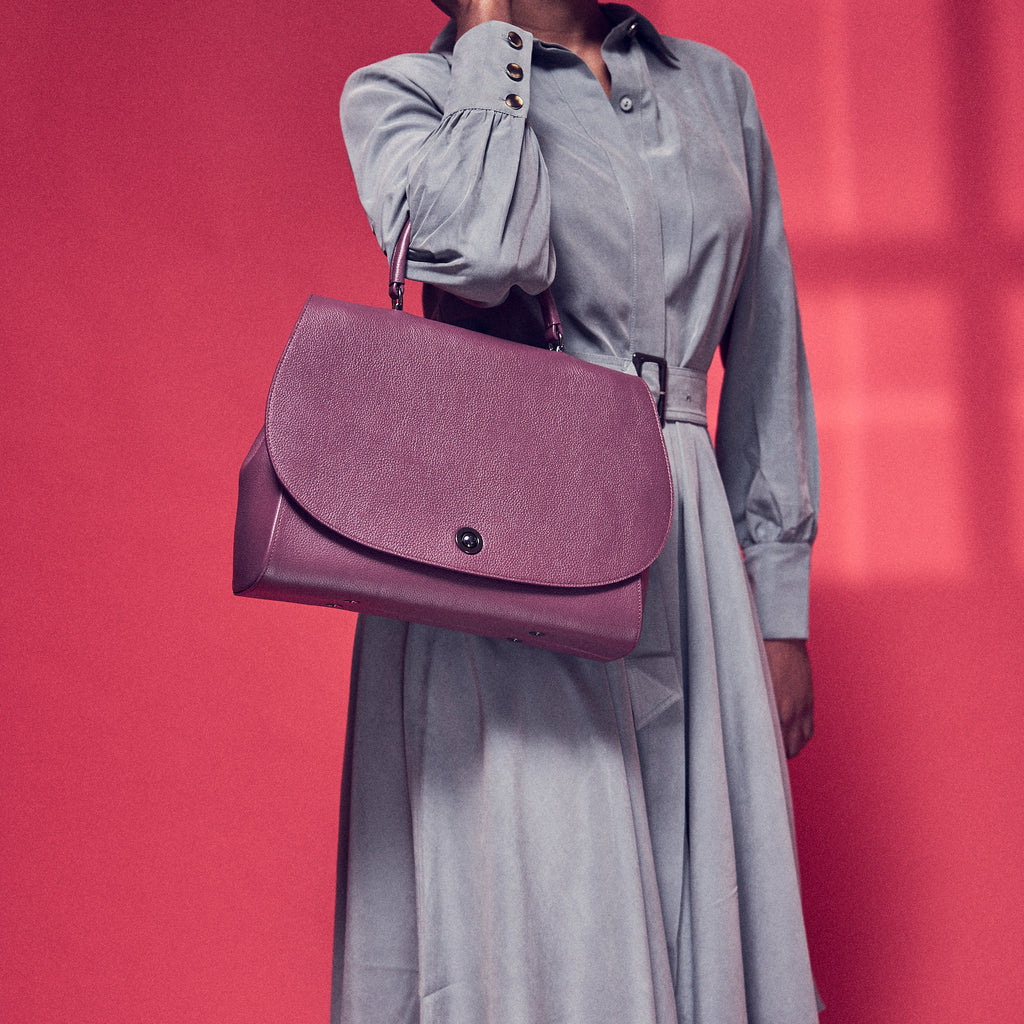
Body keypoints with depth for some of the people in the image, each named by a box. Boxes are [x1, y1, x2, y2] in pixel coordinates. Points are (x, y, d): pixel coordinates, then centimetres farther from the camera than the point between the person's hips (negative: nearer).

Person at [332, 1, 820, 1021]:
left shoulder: (716, 91, 15)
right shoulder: (400, 91, 3)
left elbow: (765, 359, 13)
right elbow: (478, 247, -21)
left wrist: (781, 603, 8)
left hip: (689, 558, 4)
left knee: (711, 920, 7)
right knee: (538, 924, -4)